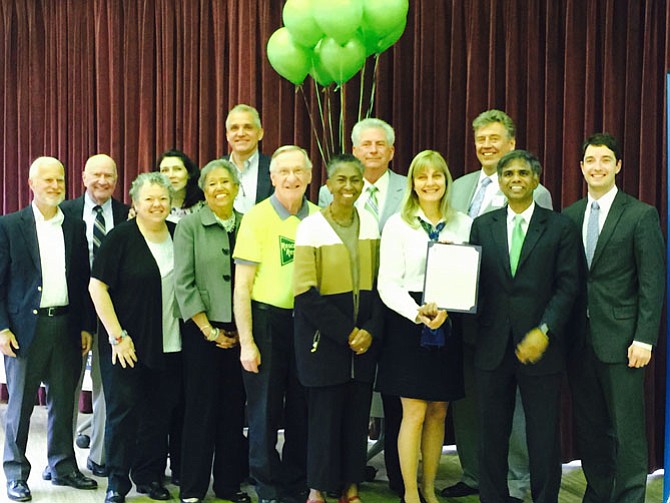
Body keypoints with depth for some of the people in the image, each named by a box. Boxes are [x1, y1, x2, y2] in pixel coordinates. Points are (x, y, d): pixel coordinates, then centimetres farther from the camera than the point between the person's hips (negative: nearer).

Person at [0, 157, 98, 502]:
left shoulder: (76, 227, 9)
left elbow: (83, 281, 10)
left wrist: (86, 326, 6)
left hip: (67, 326, 3)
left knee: (63, 402, 11)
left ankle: (63, 467, 25)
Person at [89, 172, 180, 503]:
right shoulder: (120, 237, -8)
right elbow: (97, 287, -11)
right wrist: (117, 336, -14)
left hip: (168, 345, 4)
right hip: (127, 344, -4)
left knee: (159, 412, 9)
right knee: (124, 410, 0)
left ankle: (150, 476, 24)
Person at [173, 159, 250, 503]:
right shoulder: (190, 225, -3)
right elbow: (183, 283, -7)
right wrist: (209, 330, -9)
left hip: (239, 332, 3)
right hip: (202, 330, -3)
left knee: (234, 408, 8)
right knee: (201, 408, 2)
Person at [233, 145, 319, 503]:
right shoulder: (257, 217, -8)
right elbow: (242, 285, -9)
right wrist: (246, 342, -12)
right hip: (267, 319, -3)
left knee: (302, 409, 12)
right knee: (265, 410, 6)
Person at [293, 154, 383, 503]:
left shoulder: (370, 223, 6)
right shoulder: (311, 226, -7)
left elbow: (379, 282, 8)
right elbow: (305, 292, -11)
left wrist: (371, 329, -6)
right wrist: (345, 332, -12)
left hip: (364, 337, 4)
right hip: (323, 336, -4)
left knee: (358, 413, 7)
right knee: (324, 412, -1)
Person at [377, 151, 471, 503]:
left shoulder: (463, 224, 7)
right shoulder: (398, 224, -2)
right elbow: (388, 283, -6)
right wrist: (418, 314, -21)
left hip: (449, 326, 3)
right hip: (408, 324, -3)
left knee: (439, 412, 9)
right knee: (414, 412, -2)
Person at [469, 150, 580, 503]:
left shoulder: (560, 228, 1)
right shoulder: (482, 226, 9)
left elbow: (567, 286, -4)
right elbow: (472, 281, 8)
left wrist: (544, 332, -14)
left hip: (539, 347, -2)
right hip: (493, 347, 2)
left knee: (543, 436, 7)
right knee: (492, 434, 11)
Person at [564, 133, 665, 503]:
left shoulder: (641, 215, -3)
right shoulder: (568, 217, 10)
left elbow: (653, 282, -7)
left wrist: (644, 338, -13)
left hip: (620, 339, -4)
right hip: (579, 339, 5)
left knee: (627, 429, 1)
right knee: (589, 427, 12)